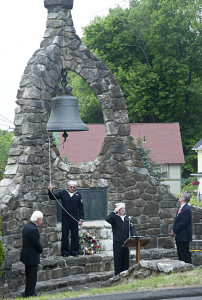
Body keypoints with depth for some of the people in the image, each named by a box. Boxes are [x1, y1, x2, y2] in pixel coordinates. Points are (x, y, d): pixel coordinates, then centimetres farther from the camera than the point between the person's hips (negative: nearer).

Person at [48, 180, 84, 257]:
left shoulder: (78, 195, 5)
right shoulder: (63, 193, 3)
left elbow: (81, 208, 5)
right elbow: (53, 197, 2)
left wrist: (81, 219, 0)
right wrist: (50, 191, -19)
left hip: (74, 219, 1)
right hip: (65, 218, -1)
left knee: (75, 235, 5)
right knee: (65, 235, 1)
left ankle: (74, 251, 14)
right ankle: (65, 251, 8)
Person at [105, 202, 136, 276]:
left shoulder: (127, 219, 13)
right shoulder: (114, 218, 0)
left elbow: (132, 228, 6)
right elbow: (107, 219, -21)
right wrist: (115, 211, -18)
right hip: (117, 243, -4)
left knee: (126, 260, 7)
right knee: (118, 261, -2)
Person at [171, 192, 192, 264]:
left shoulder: (187, 209, -16)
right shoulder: (180, 208, 16)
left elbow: (183, 223, -19)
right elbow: (176, 220, 19)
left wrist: (175, 231, -13)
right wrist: (173, 230, 5)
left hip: (184, 236, -10)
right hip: (179, 236, 10)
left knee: (185, 254, -6)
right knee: (180, 254, 12)